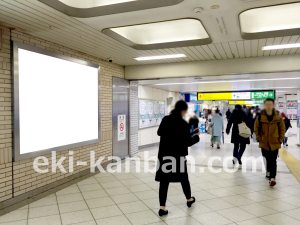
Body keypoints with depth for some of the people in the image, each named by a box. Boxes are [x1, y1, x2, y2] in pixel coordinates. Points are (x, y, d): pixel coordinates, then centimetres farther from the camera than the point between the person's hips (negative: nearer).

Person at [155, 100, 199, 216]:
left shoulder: (165, 119, -1)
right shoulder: (183, 124, -14)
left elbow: (159, 133, 13)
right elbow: (188, 142, -10)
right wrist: (197, 136, 7)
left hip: (164, 153, 3)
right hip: (178, 154, -3)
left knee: (164, 180, 6)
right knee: (183, 177, 18)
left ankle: (162, 207, 3)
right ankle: (189, 199, 40)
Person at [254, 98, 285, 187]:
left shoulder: (278, 117, -4)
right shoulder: (260, 117, -3)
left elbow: (282, 129, 4)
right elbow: (256, 128, 5)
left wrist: (280, 139, -2)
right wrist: (259, 138, -2)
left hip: (275, 143, -1)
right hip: (264, 143, 2)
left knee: (273, 161, -5)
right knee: (268, 159, 16)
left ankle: (272, 178, -6)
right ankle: (269, 172, 37)